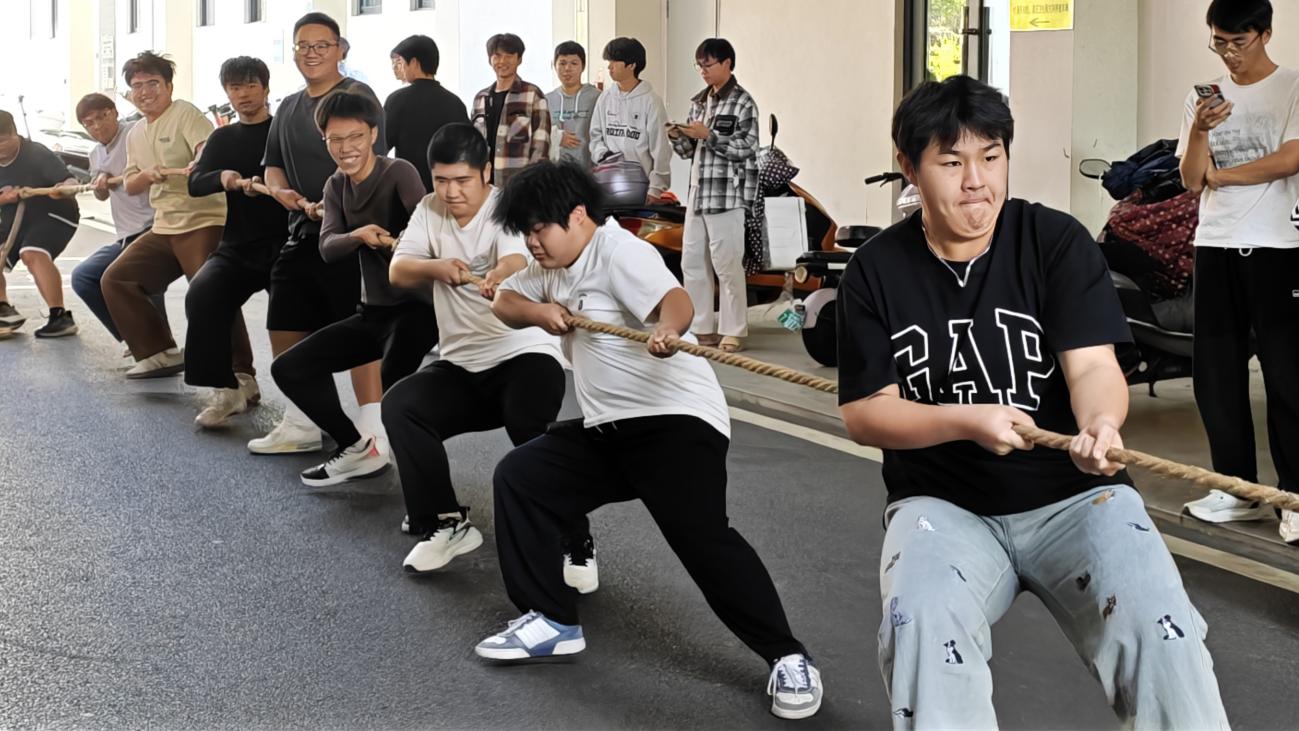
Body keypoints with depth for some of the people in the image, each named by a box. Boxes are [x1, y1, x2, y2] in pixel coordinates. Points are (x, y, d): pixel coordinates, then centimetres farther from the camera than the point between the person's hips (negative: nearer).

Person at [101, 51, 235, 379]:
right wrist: (147, 174, -4)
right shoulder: (136, 134, 17)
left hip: (204, 224, -9)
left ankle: (241, 374, -14)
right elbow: (130, 186, 19)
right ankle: (161, 354, 10)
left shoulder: (185, 114, -7)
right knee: (116, 279, 5)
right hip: (164, 229, 9)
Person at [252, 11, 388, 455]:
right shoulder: (289, 108, 18)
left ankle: (374, 437, -10)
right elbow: (272, 164, 22)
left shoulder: (357, 96, -6)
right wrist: (281, 191, -1)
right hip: (301, 234, 8)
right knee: (285, 331, 11)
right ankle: (301, 426, 25)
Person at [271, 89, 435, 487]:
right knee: (289, 368, 4)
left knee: (394, 388, -34)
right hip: (371, 311, 8)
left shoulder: (398, 172, -13)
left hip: (416, 307, -8)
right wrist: (358, 235, -30)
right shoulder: (335, 186, 7)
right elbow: (328, 248, -8)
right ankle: (359, 448, 15)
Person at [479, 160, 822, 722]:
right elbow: (504, 303, 16)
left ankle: (788, 658, -12)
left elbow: (676, 300, -29)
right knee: (518, 476, 3)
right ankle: (553, 621, 10)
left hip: (675, 421, -9)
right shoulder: (555, 266, 16)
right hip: (606, 429, 9)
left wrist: (667, 330, -53)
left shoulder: (619, 251, -13)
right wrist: (537, 311, -7)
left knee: (702, 538, -22)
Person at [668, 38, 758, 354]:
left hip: (726, 194, -8)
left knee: (726, 263, -6)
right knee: (692, 262, 9)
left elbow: (745, 148, -13)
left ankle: (733, 331, 2)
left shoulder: (742, 102, -5)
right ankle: (702, 328, 17)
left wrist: (708, 135, -18)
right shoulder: (699, 101, 16)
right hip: (698, 192, 8)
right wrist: (678, 138, -2)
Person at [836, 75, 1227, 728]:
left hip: (1073, 496, 0)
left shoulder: (1057, 241, -1)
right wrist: (966, 420, -19)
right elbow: (863, 413, -1)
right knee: (920, 625, -32)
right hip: (943, 503, 0)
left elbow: (1092, 363, -11)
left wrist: (1101, 423, -35)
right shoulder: (876, 270, 2)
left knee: (1157, 626, -27)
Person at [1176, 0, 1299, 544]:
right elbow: (1191, 179, 6)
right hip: (1215, 247, 5)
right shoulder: (1204, 97, 13)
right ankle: (1238, 488, 16)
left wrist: (1219, 174, -2)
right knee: (1215, 374, 6)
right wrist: (1199, 131, -11)